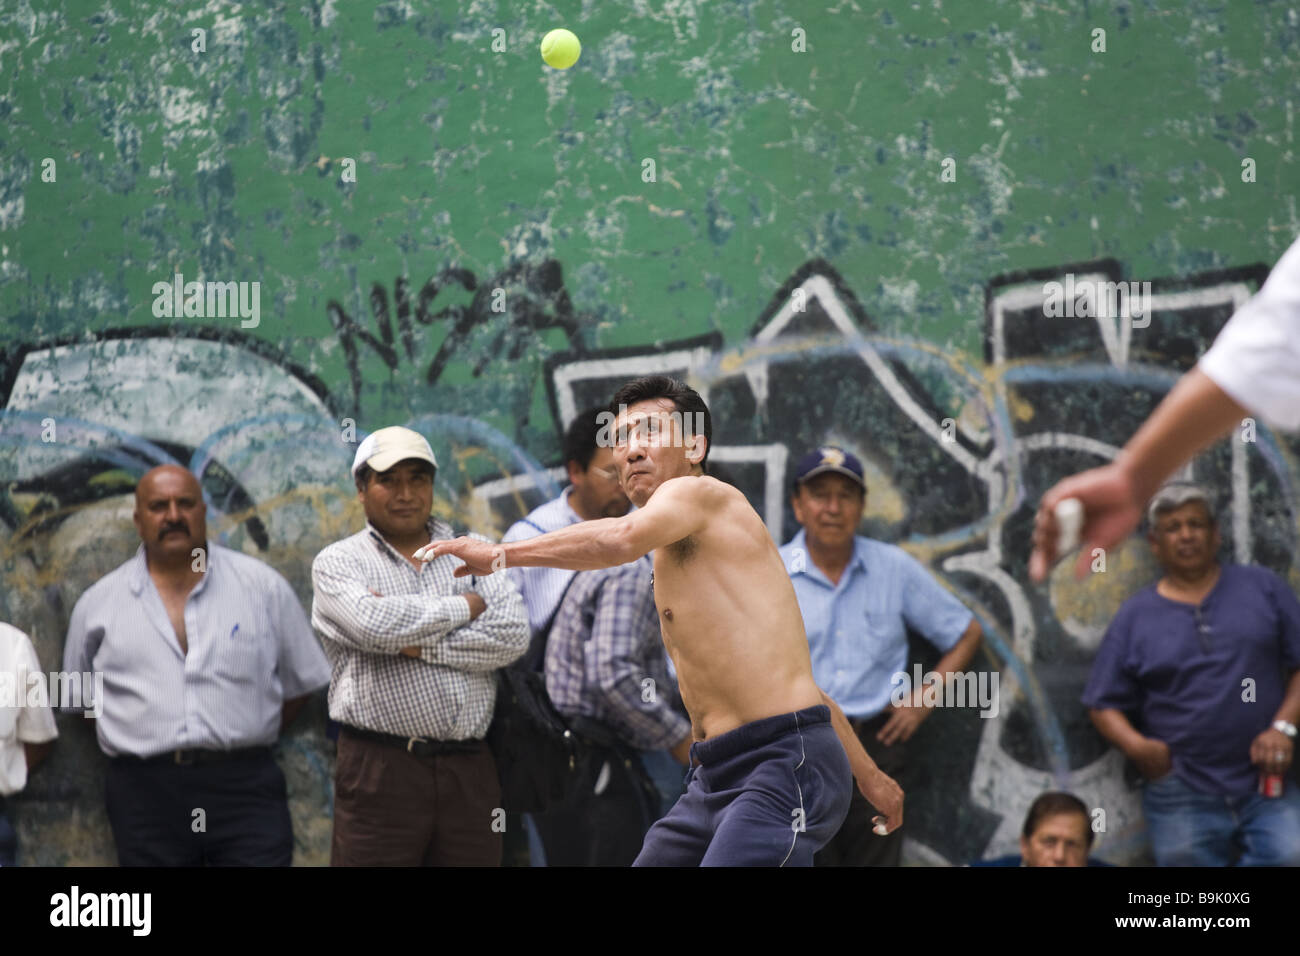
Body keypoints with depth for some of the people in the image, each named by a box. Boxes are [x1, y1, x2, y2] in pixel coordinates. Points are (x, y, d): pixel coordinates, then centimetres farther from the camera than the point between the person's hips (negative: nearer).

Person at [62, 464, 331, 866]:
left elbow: (300, 682, 12)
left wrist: (248, 739, 5)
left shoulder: (264, 587, 6)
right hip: (144, 792, 1)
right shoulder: (97, 603, 8)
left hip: (244, 787, -1)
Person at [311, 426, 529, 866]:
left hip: (469, 768, 3)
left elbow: (512, 635, -1)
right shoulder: (338, 562, 7)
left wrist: (418, 646, -8)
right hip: (380, 766, -3)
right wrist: (463, 608, -2)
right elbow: (372, 623, -15)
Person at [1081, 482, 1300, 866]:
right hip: (1184, 799, 1)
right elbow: (1104, 704, 8)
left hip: (1269, 785, 0)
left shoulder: (1263, 588, 8)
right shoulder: (1135, 617, 8)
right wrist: (1136, 745, -11)